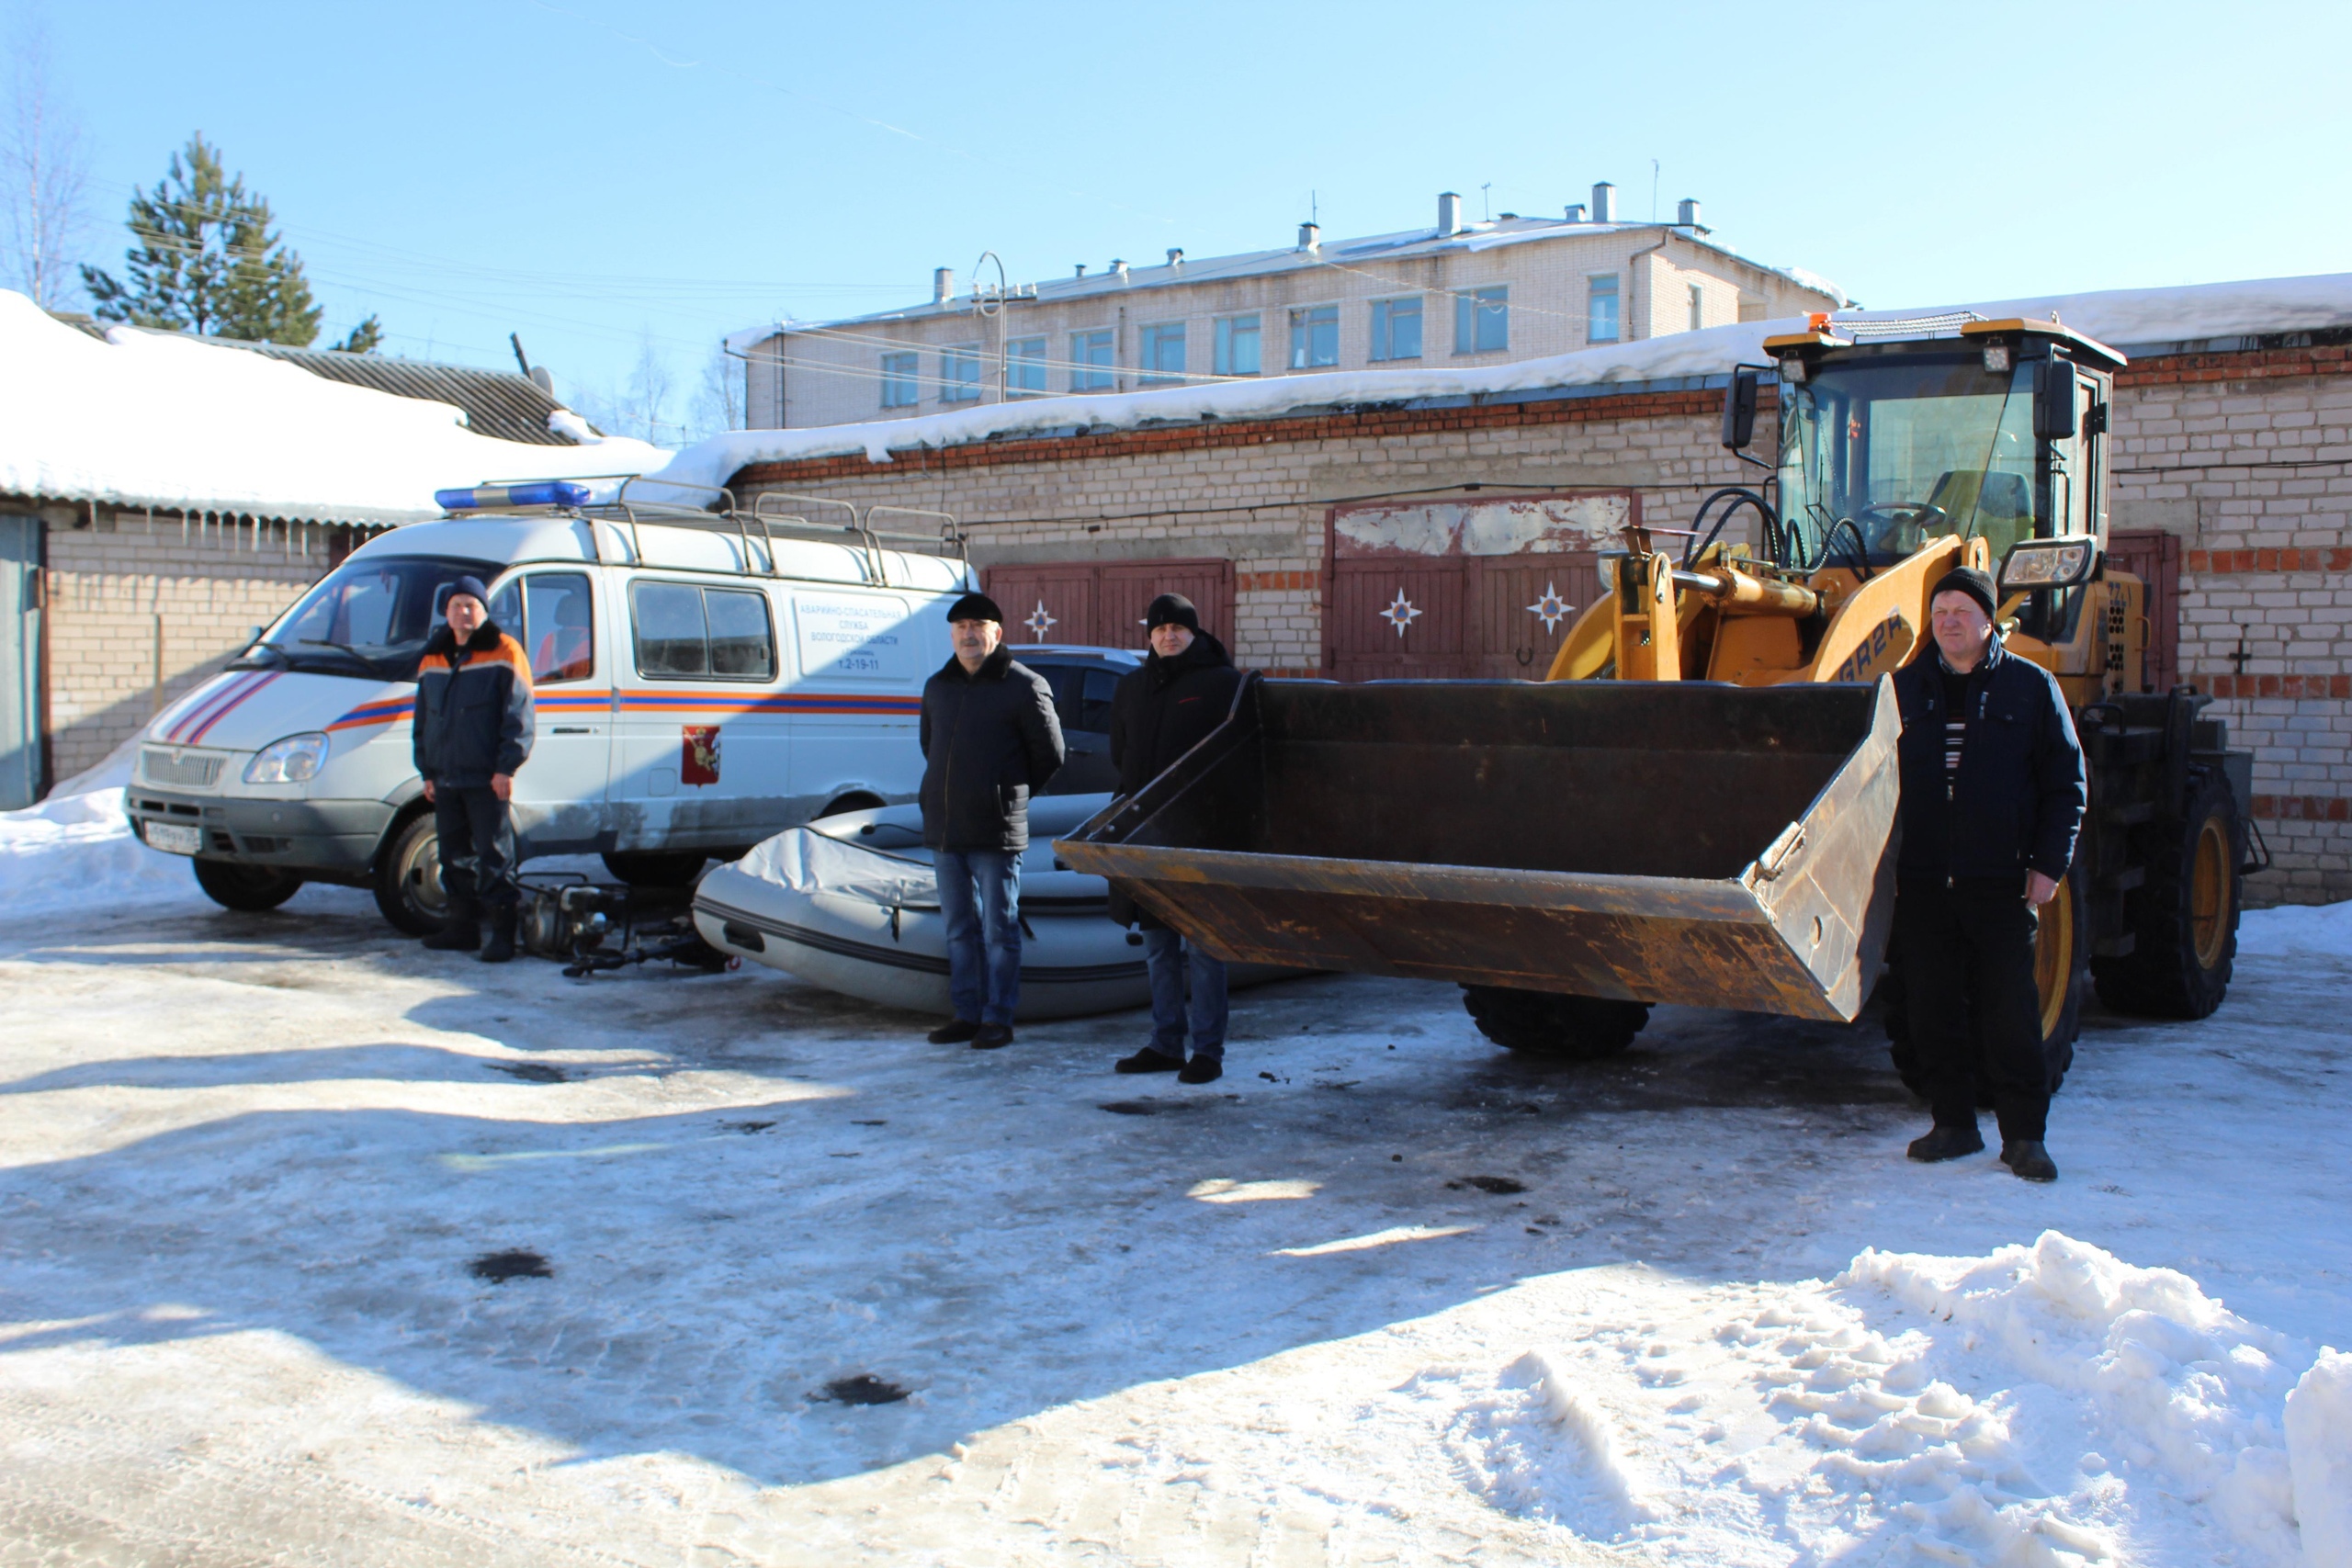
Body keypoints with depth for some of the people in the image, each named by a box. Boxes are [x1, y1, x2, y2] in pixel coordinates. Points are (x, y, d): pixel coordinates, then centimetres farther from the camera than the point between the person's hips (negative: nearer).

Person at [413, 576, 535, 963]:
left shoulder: (503, 655, -4)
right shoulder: (432, 660, 15)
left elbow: (518, 717, -8)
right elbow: (422, 721, 20)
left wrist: (506, 768, -14)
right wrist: (426, 771, 14)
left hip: (487, 779, -7)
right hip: (446, 779, 7)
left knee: (494, 857, -6)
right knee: (455, 855, 12)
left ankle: (503, 932, -4)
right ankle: (462, 926, 21)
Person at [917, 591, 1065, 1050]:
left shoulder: (1025, 686, -6)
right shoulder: (938, 687, 13)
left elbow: (1050, 755, -2)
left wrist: (1009, 794, 5)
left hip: (996, 832, -6)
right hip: (943, 828, 6)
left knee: (999, 929, 1)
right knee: (959, 928, 12)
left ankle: (998, 1018, 7)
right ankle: (967, 1013, 20)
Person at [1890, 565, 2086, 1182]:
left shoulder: (2031, 686, 3)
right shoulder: (1904, 689, 10)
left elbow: (2066, 784, 3)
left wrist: (2049, 865, -5)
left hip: (2000, 882, -3)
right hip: (1921, 882, 3)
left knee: (2009, 1011, -1)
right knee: (1934, 1010, 6)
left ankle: (2024, 1135, 8)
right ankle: (1954, 1124, 17)